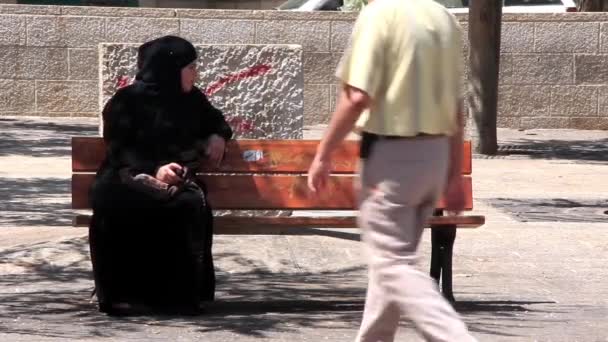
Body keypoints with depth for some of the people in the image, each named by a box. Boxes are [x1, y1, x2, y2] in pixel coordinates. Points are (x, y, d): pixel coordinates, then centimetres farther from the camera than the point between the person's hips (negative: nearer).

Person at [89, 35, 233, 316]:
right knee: (113, 201, -38)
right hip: (131, 175, -3)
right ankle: (122, 293, -29)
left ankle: (179, 294, -28)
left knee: (191, 204, -34)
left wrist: (217, 135, 13)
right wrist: (153, 170, -21)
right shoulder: (127, 101, 2)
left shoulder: (192, 99, 16)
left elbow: (215, 121, 37)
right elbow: (120, 150, -5)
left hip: (178, 177, 3)